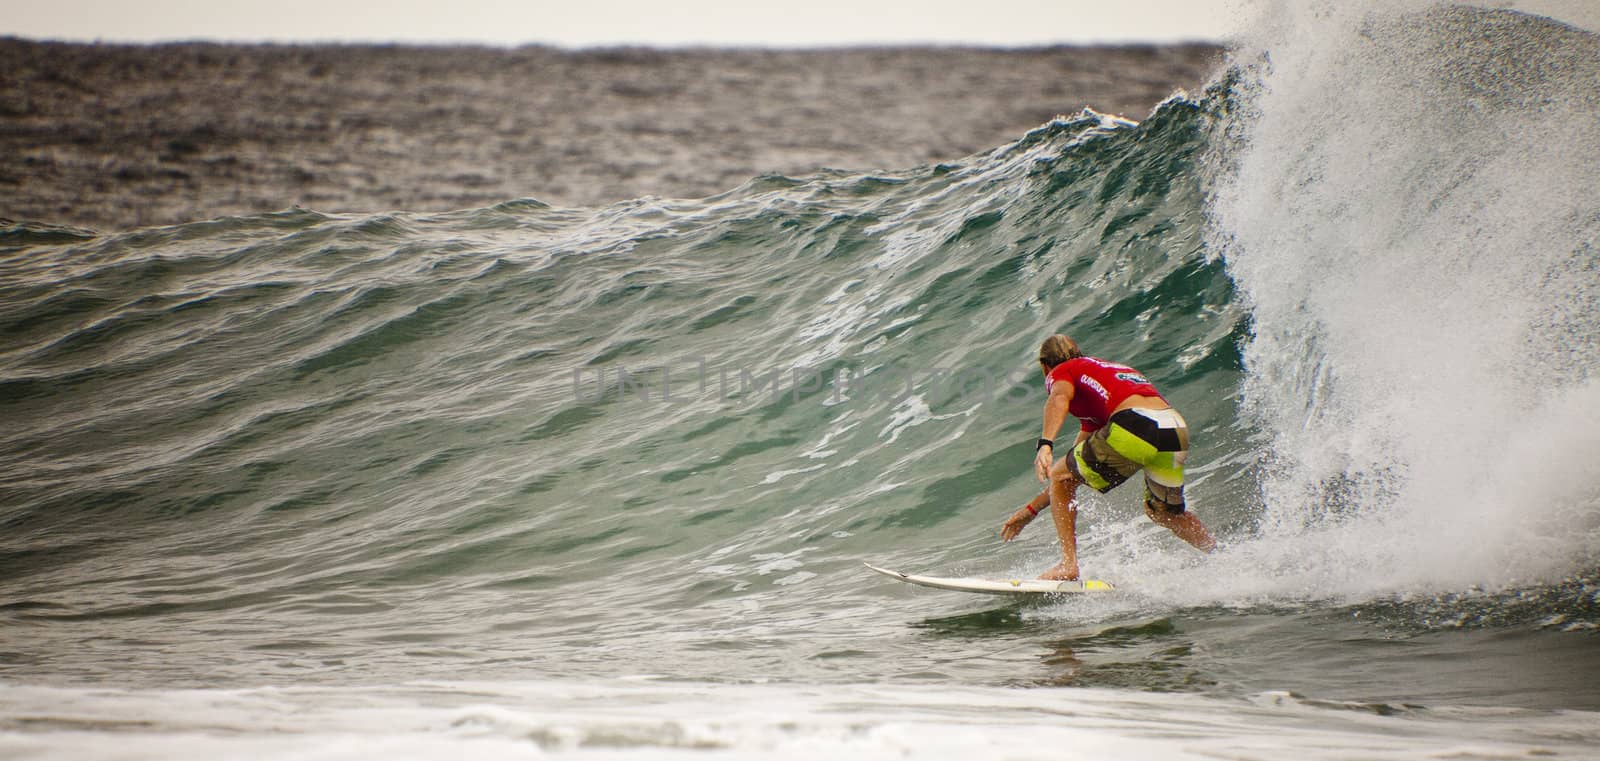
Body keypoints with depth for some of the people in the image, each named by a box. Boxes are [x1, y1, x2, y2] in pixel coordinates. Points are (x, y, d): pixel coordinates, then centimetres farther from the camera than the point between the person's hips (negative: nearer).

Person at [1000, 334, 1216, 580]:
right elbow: (1076, 467, 43)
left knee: (1059, 476, 15)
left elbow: (1060, 398, -10)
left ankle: (1069, 565, 5)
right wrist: (1032, 509, 45)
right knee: (1165, 513, 32)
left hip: (1136, 424, -7)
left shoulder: (1061, 372, 20)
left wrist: (1045, 444, -24)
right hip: (1178, 432, 7)